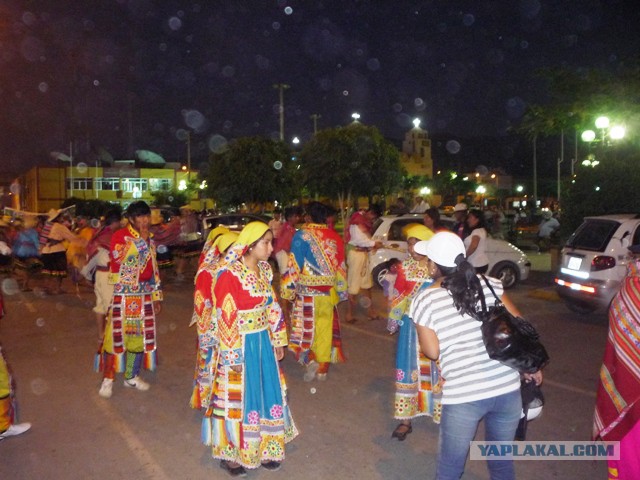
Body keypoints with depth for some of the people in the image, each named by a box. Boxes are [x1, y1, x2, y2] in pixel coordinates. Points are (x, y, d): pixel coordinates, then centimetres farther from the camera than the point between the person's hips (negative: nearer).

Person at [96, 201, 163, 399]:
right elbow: (118, 258, -25)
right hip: (122, 295, -5)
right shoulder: (119, 236, -6)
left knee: (140, 336, 9)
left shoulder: (150, 240, 11)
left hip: (144, 297, 6)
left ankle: (132, 376, 23)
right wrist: (140, 239, -22)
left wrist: (156, 297, 13)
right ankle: (108, 378, 12)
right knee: (116, 335, -2)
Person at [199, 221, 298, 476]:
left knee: (266, 393, 17)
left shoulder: (264, 269, 2)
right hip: (239, 346, -7)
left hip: (263, 343, 7)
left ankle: (264, 448, 35)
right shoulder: (229, 275, -20)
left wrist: (277, 341, 12)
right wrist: (230, 356, -17)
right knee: (237, 399, 8)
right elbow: (225, 319, -19)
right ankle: (230, 453, 29)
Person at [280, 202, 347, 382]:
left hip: (307, 291, -4)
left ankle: (310, 359, -5)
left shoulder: (302, 236, -10)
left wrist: (288, 290, -4)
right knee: (324, 328, 12)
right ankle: (323, 368, 19)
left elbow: (294, 266, -13)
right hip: (329, 291, 4)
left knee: (304, 327, 10)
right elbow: (341, 267, 8)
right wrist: (340, 291, 17)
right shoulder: (335, 237, 3)